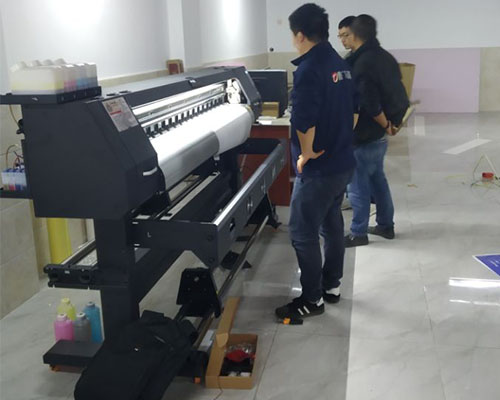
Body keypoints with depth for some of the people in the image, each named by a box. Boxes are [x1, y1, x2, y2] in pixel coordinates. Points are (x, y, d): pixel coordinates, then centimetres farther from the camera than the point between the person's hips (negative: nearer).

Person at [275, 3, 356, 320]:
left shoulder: (309, 69, -20)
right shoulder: (341, 64, 9)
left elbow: (303, 121, -29)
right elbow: (354, 109, 18)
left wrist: (306, 154, -15)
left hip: (319, 168, -9)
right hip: (343, 162, 9)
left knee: (303, 233, 1)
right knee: (332, 224, 19)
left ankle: (312, 300, 12)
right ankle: (332, 285, 32)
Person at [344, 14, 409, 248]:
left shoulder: (361, 63, -20)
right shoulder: (386, 57, 8)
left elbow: (370, 103, -24)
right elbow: (398, 96, 9)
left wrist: (385, 125, -11)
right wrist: (393, 123, 7)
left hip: (365, 135, -9)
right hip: (379, 134, 9)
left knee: (358, 185, 1)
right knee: (377, 178, 19)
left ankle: (358, 233, 10)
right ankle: (386, 225, 29)